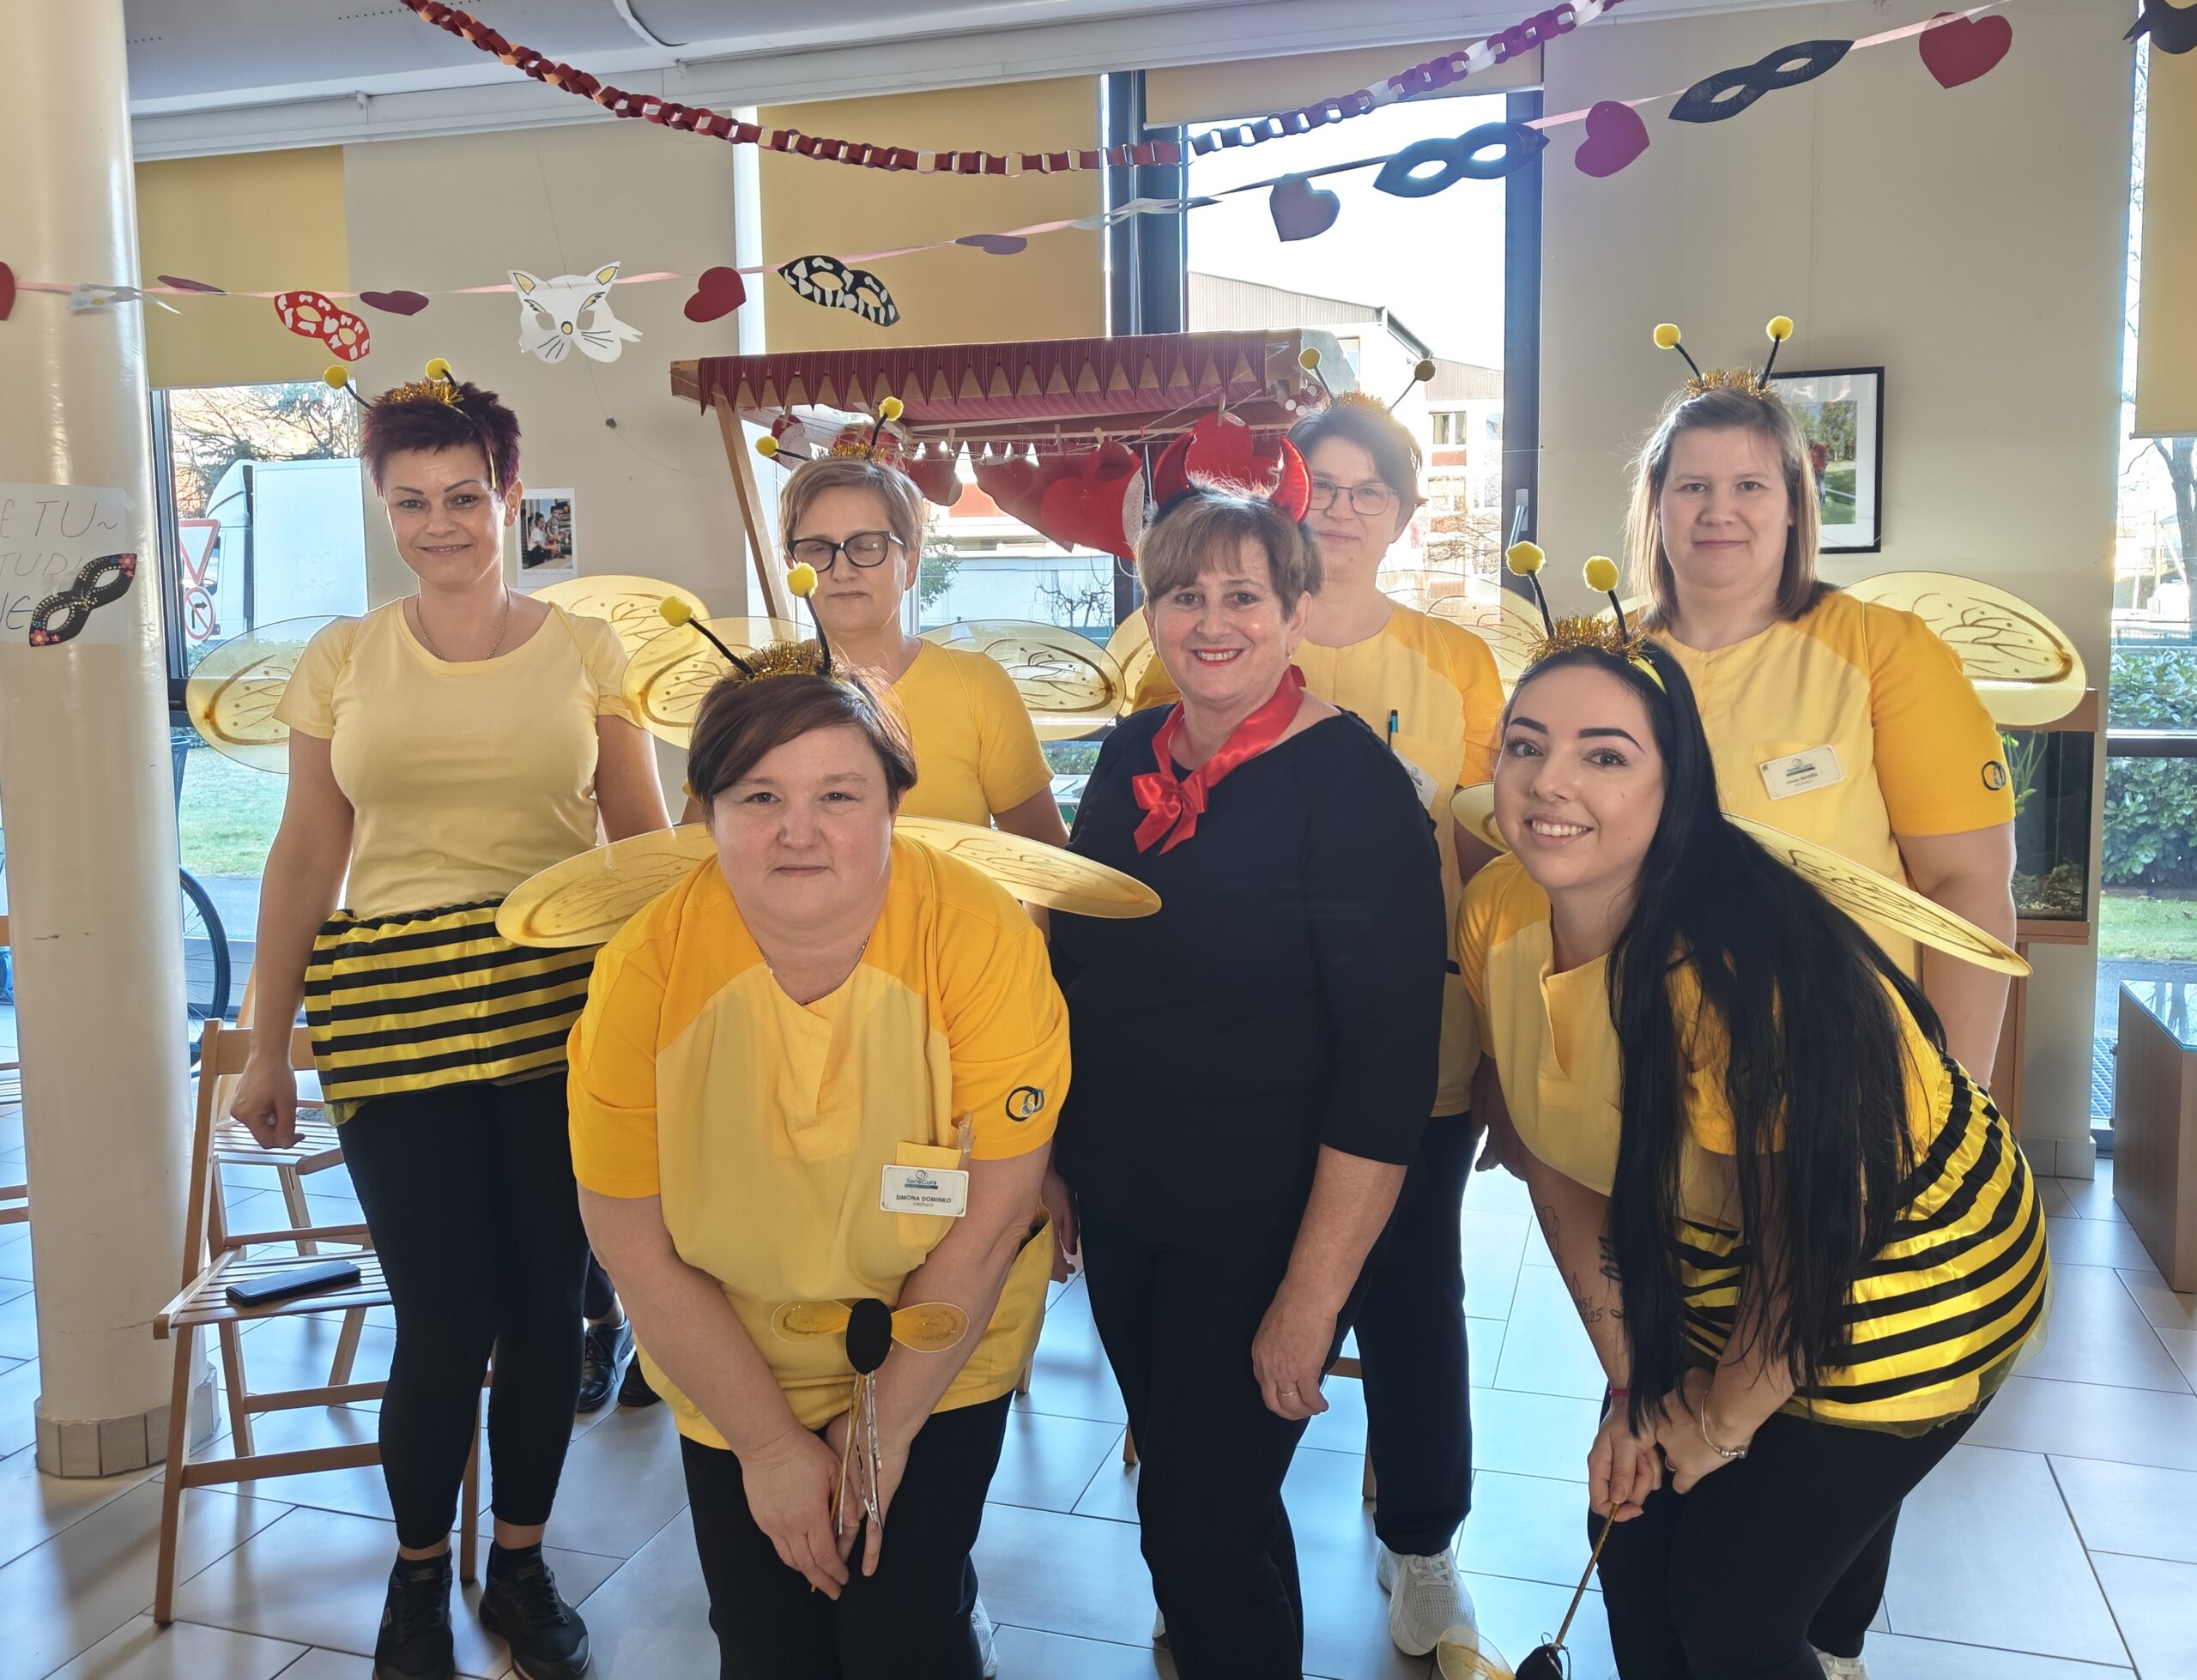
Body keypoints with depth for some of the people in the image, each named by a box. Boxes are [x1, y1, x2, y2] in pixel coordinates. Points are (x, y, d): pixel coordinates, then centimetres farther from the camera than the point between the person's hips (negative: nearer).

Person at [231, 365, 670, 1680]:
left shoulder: (583, 650, 5)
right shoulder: (343, 661, 7)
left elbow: (648, 840, 6)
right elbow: (307, 856, 9)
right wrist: (266, 1046, 9)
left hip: (564, 1005, 0)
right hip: (395, 1011, 0)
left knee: (545, 1306, 7)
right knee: (443, 1319, 0)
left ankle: (521, 1564, 29)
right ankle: (420, 1574, 27)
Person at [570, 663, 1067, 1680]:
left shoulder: (980, 936, -26)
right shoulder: (643, 972, -21)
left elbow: (991, 1213, -18)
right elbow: (636, 1248, -13)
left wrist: (890, 1419, -10)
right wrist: (770, 1444, -8)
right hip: (730, 1369, 2)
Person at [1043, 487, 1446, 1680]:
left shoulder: (1352, 785, -17)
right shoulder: (1130, 756, 1)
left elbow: (1388, 1065, -19)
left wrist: (1313, 1294, -20)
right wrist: (1052, 1160, 14)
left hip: (1259, 1234, -5)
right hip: (1119, 1211, 6)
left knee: (1202, 1532, 6)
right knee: (1176, 1483, 21)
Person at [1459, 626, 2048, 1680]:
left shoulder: (1733, 972, -33)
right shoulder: (1496, 913, -15)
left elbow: (1808, 1248, -22)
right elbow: (1556, 1161, -4)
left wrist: (1716, 1423, -8)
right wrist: (1631, 1383, -2)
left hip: (1897, 1283, -5)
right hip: (1711, 1276, 6)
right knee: (1633, 1543, 12)